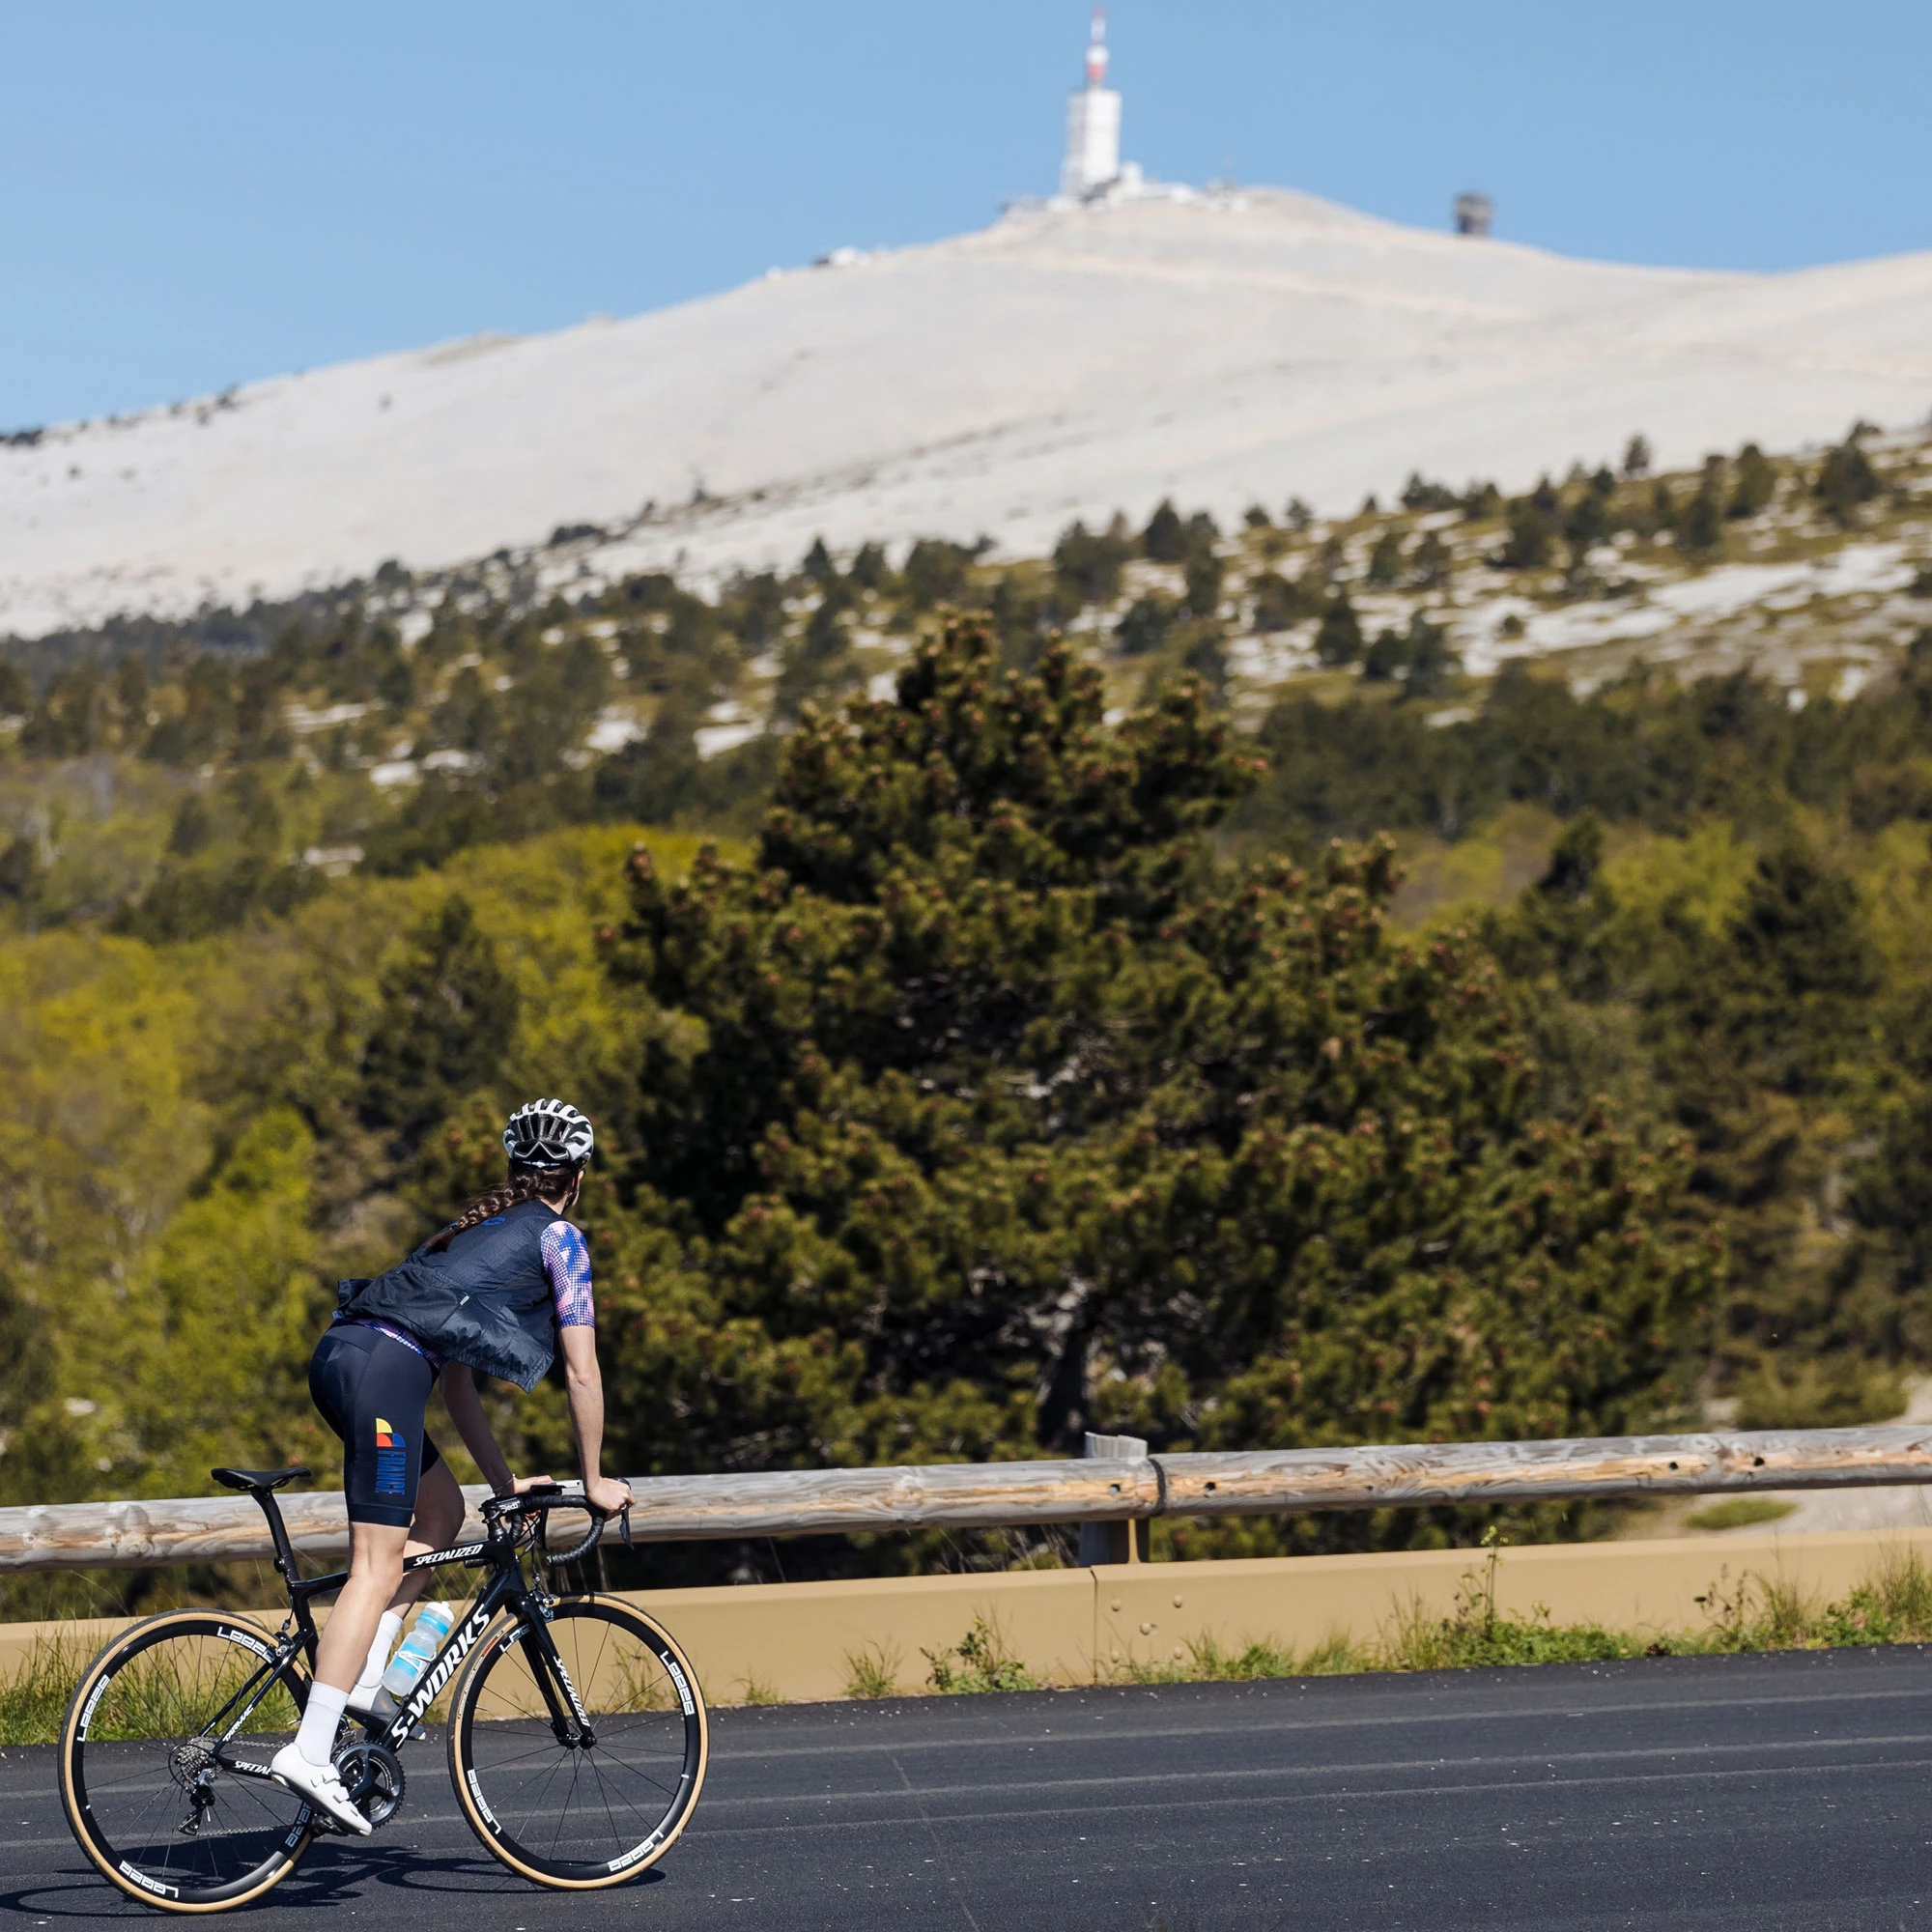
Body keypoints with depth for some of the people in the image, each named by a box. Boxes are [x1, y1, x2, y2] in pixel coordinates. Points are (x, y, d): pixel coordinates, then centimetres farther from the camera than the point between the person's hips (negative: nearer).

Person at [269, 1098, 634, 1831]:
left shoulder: (482, 1227, 31)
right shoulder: (559, 1239, 9)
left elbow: (456, 1377, 33)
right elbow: (582, 1372, 7)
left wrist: (502, 1479, 35)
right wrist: (594, 1480, 17)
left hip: (336, 1357, 8)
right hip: (385, 1368, -8)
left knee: (442, 1510, 23)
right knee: (377, 1569, -10)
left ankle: (363, 1677, 13)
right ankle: (310, 1752, -16)